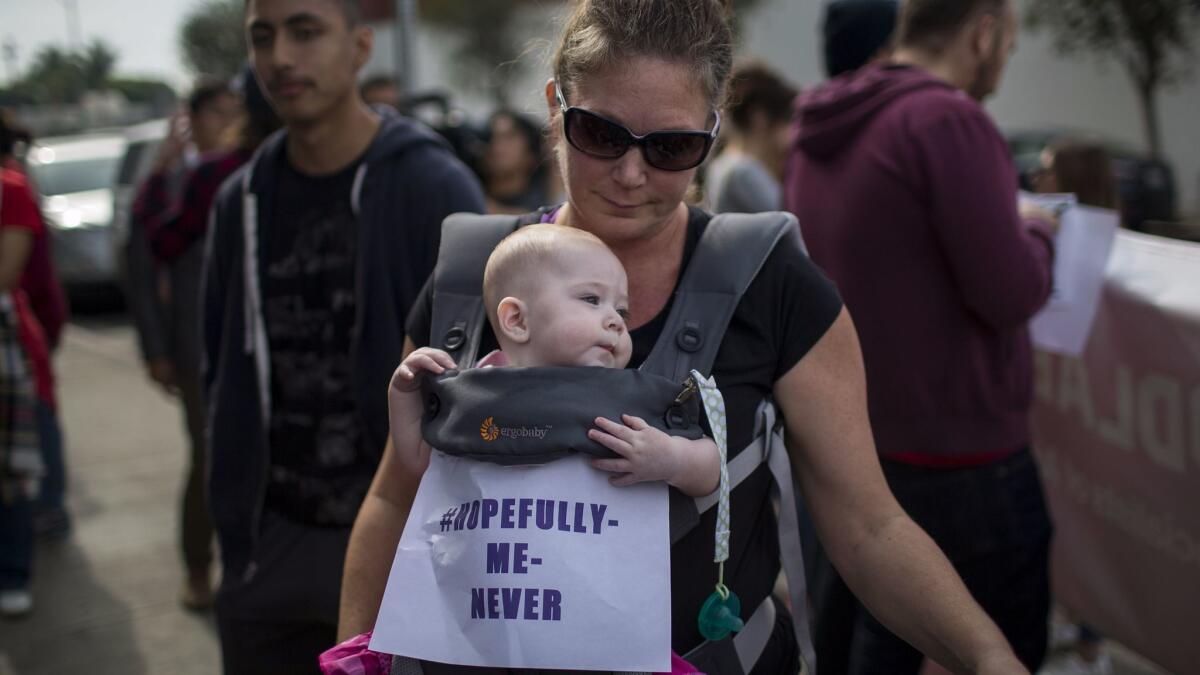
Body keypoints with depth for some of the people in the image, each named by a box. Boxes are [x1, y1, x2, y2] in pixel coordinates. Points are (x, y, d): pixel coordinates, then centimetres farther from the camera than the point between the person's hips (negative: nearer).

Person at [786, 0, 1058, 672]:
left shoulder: (818, 137, 8)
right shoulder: (948, 120, -18)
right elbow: (1011, 294, -19)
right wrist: (1036, 232, 1)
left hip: (857, 449, 8)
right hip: (962, 457, -8)